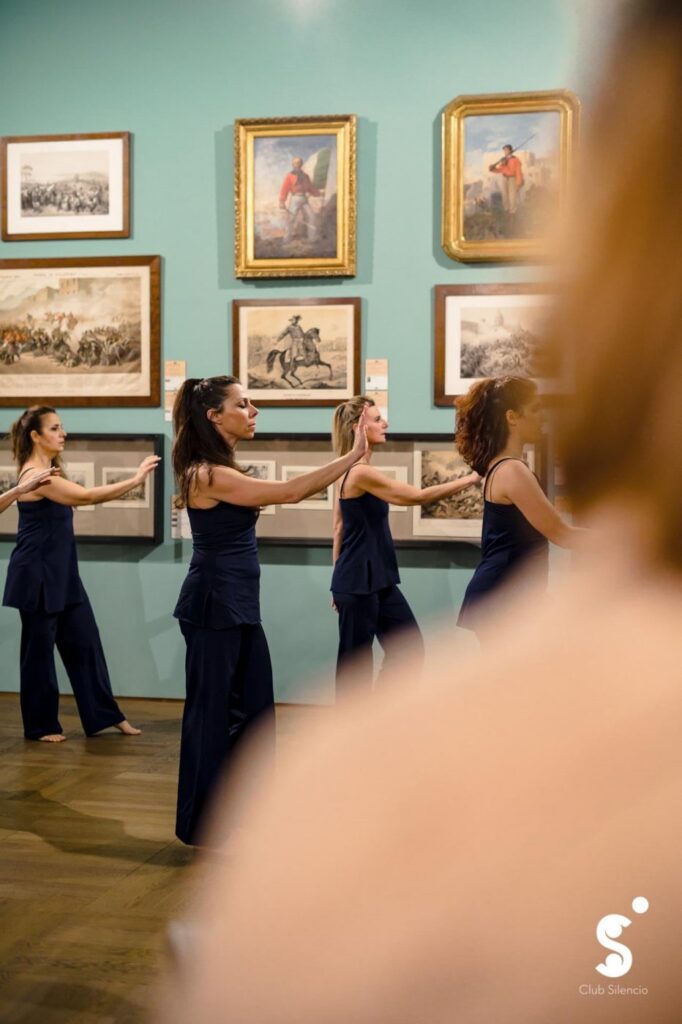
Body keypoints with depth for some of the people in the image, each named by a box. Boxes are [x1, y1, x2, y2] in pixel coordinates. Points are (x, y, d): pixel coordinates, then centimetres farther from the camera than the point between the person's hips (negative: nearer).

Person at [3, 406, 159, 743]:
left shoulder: (48, 472, 13)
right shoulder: (34, 474, -19)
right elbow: (86, 496, -26)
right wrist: (135, 480, -25)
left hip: (62, 574, 10)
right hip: (37, 576, -10)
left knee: (85, 642, 11)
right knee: (39, 649, 3)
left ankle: (106, 715, 19)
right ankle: (40, 725, 16)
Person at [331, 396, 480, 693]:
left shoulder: (354, 471, 11)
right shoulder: (361, 472, -19)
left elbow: (339, 526, 15)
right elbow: (419, 496, -19)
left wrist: (339, 574, 18)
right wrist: (471, 478, -13)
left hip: (379, 580, 10)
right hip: (358, 583, -10)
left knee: (410, 649, 12)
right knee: (356, 661, 1)